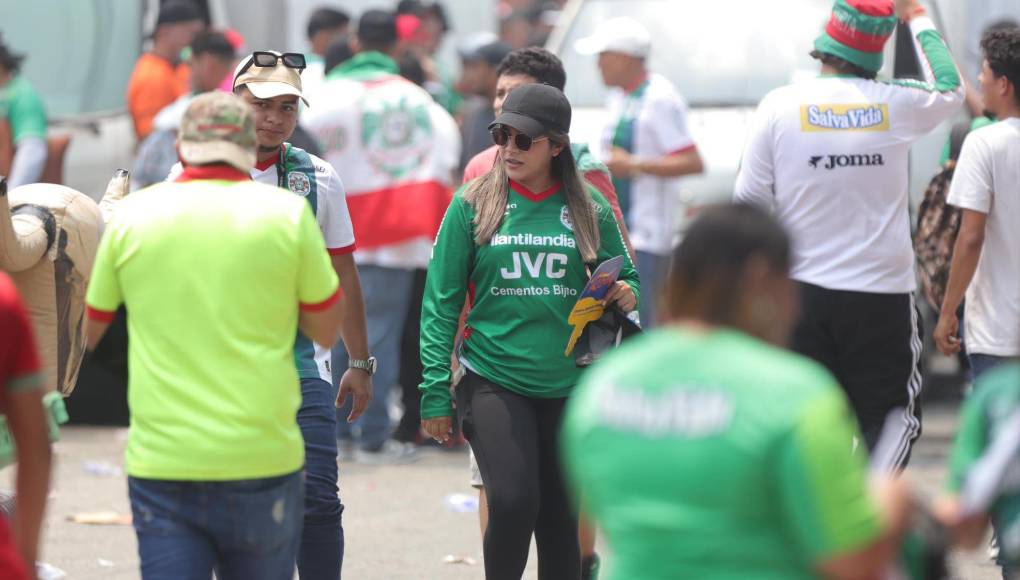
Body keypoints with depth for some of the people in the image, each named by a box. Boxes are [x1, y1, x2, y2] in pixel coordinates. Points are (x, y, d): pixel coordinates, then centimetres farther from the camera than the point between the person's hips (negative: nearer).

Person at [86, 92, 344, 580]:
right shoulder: (287, 212, -2)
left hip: (159, 464, 0)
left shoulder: (133, 214, 2)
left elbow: (88, 331, 13)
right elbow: (327, 331, 7)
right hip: (263, 463, 0)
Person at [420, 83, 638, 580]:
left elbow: (624, 275, 15)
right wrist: (436, 392, -5)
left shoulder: (588, 207, 4)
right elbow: (442, 302, 0)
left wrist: (626, 296, -10)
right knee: (513, 501, -19)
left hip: (568, 386, 2)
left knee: (560, 520, 7)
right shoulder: (473, 204, -1)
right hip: (493, 382, -2)